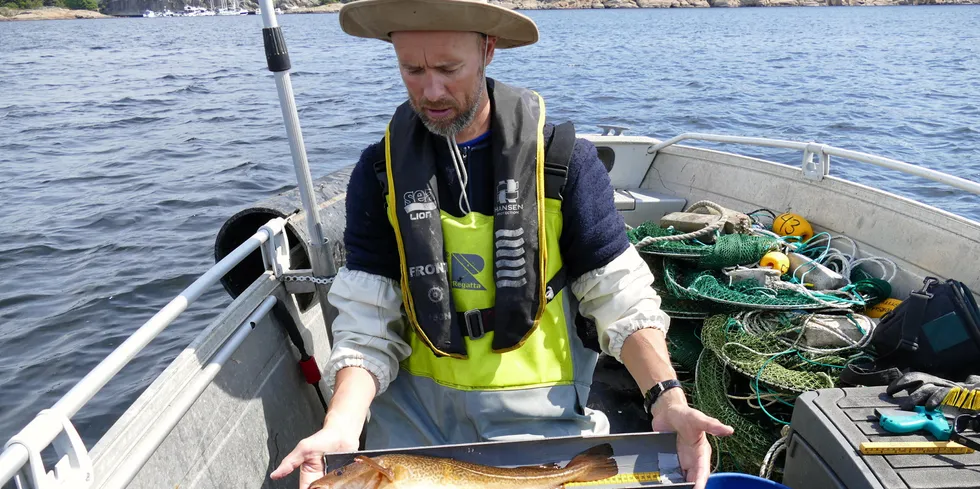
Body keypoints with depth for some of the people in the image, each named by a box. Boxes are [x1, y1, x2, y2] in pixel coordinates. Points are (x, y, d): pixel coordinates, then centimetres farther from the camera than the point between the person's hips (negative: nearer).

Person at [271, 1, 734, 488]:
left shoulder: (564, 160, -11)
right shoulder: (379, 171, -5)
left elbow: (620, 298, -8)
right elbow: (367, 322, -7)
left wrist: (667, 399, -22)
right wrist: (341, 426, -22)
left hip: (536, 409, -1)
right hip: (414, 405, 2)